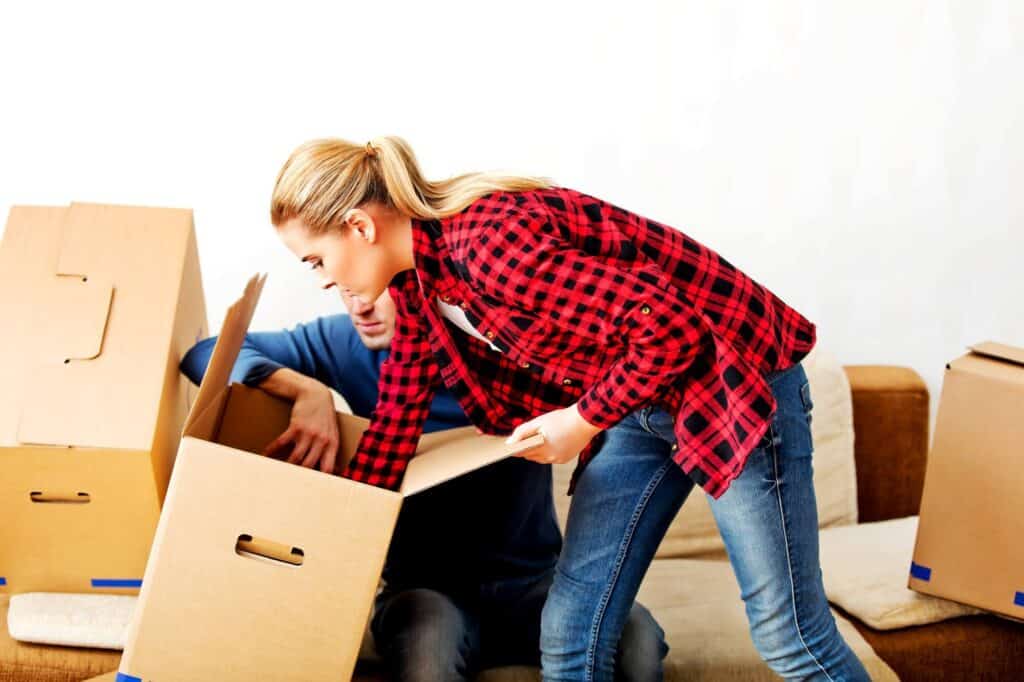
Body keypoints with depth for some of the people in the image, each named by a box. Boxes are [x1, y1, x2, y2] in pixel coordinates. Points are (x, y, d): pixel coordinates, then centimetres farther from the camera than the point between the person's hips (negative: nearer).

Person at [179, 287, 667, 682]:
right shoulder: (347, 346, -2)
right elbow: (208, 354, -6)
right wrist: (307, 390, -23)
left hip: (533, 581, 0)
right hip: (427, 587, 1)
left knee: (636, 637, -30)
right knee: (427, 634, -36)